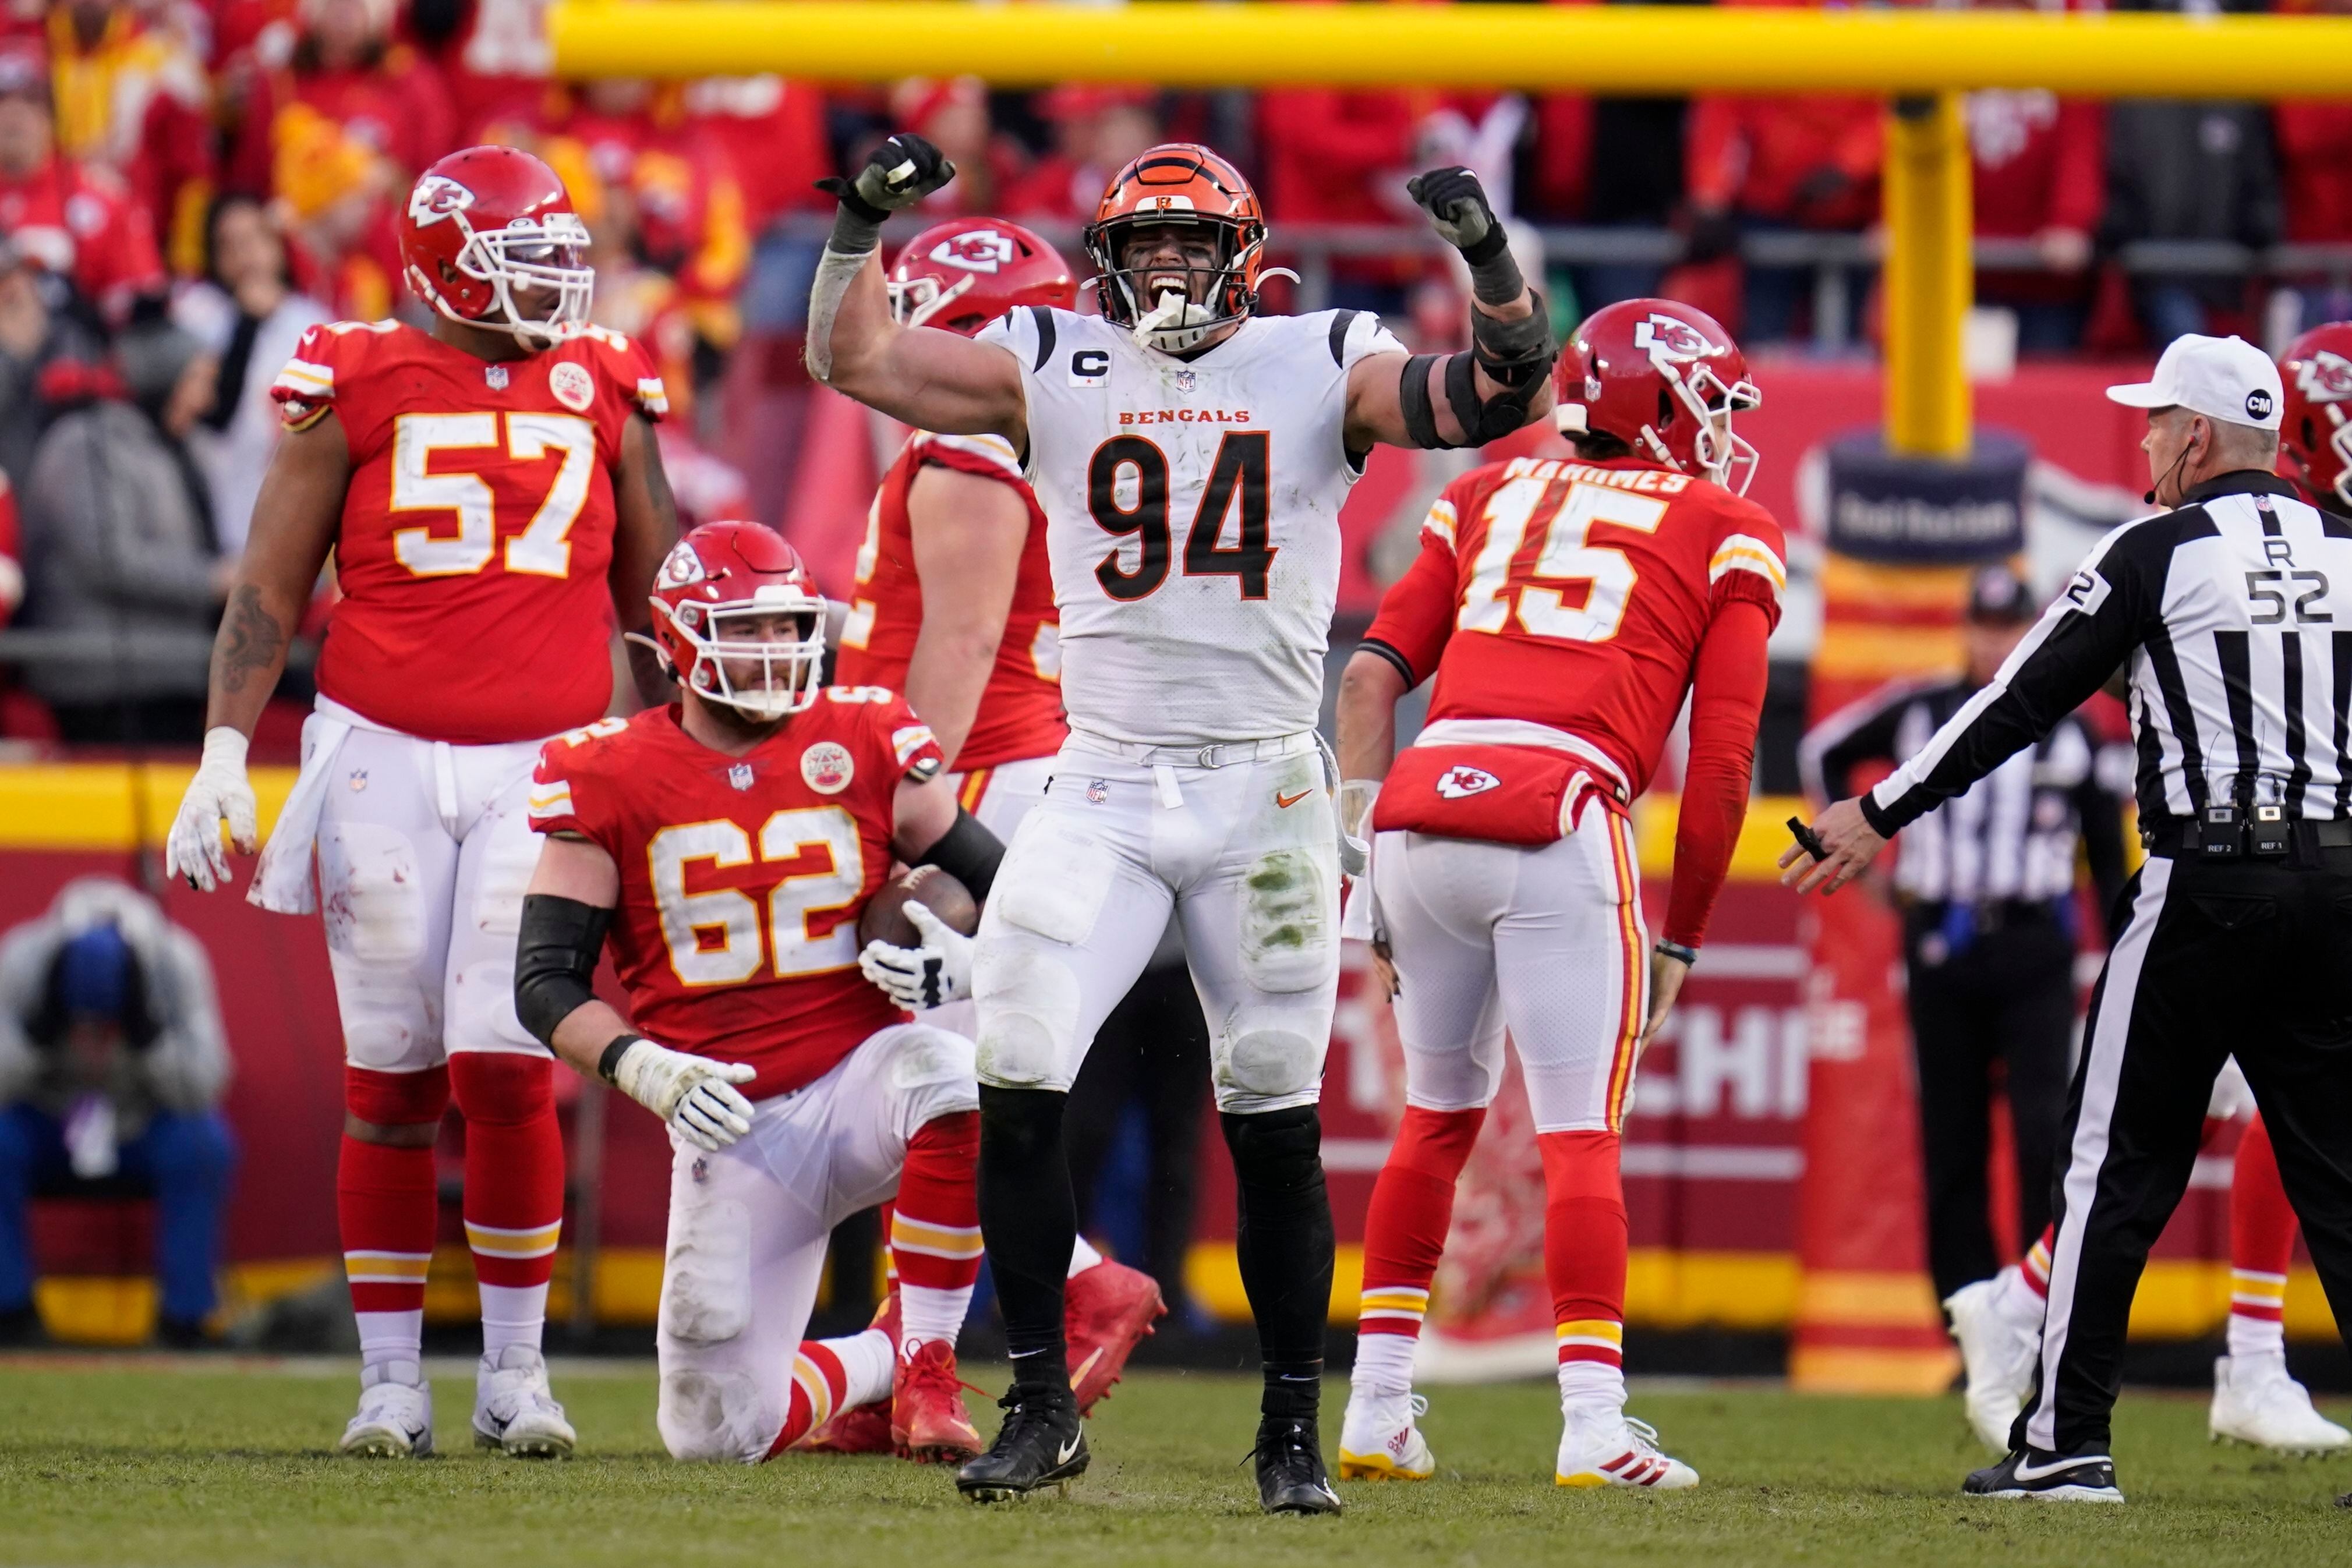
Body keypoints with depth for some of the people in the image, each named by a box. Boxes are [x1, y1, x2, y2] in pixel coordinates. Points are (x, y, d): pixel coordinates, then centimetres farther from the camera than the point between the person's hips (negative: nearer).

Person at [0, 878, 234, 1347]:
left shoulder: (176, 962, -23)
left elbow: (203, 1089, -26)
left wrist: (146, 1032, -40)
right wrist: (39, 1029, -40)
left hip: (147, 1132, 0)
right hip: (49, 1128, 0)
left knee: (201, 1145, -31)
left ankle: (185, 1315, -18)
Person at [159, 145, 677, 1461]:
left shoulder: (603, 394, 8)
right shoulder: (356, 389, 1)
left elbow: (654, 602, 17)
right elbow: (271, 590, 3)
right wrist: (226, 752, -5)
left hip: (547, 763, 1)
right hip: (384, 759, -1)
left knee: (506, 1065, -9)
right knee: (394, 1080, 2)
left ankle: (517, 1373, 4)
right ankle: (393, 1382, 10)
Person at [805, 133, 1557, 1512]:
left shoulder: (1321, 371, 2)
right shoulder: (1054, 369, 6)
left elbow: (1505, 391, -7)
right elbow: (855, 357, 4)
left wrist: (1487, 254, -21)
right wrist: (865, 221, -9)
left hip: (1265, 793, -1)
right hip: (1103, 793, 1)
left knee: (1276, 1126, 3)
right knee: (1017, 1087, -10)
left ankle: (1294, 1433, 14)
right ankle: (1043, 1410, 2)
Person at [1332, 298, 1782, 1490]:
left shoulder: (1488, 497, 24)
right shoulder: (1726, 538, 13)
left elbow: (1371, 676, 14)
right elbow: (1719, 764, 7)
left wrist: (1362, 853, 14)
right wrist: (1682, 940, 14)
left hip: (1420, 811, 4)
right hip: (1561, 827, -4)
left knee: (1439, 1114, 19)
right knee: (1580, 1136, -1)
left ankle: (1375, 1413, 19)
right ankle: (1594, 1426, -8)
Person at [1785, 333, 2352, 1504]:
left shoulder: (2158, 551, -3)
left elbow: (2023, 702, -2)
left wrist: (1879, 816, 4)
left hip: (2207, 881, -5)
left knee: (2117, 1164, 2)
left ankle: (2065, 1441, 1)